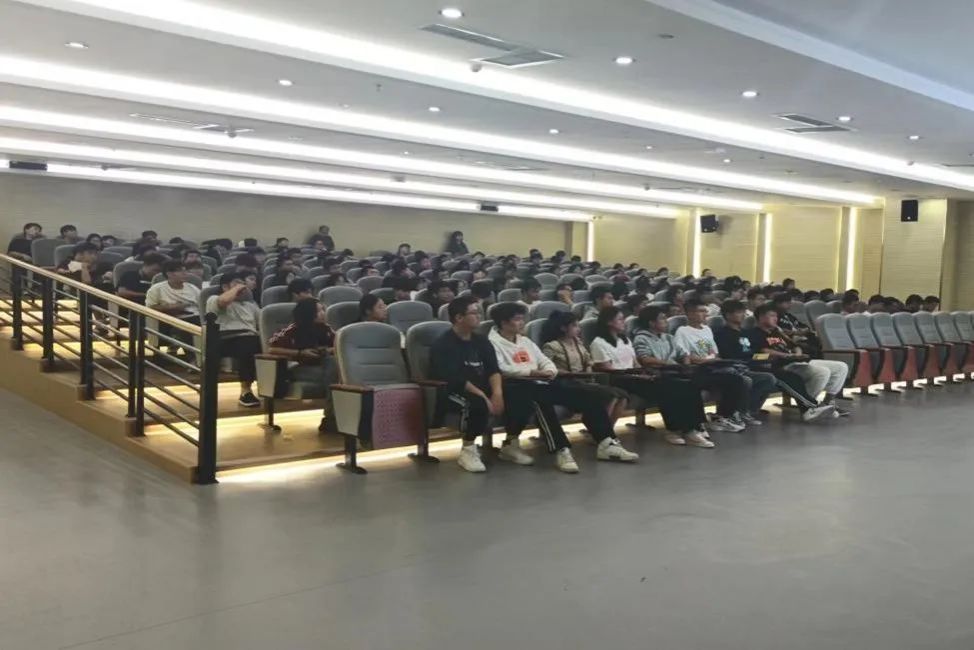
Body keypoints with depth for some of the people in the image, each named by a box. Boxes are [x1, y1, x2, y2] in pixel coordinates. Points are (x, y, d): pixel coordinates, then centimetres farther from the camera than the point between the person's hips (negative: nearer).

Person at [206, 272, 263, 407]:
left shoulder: (250, 304, 32)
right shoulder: (214, 299, 12)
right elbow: (223, 300, -13)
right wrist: (236, 288, 3)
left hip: (250, 339, 5)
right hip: (226, 340, -5)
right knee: (247, 345, -40)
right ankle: (246, 390, -32)